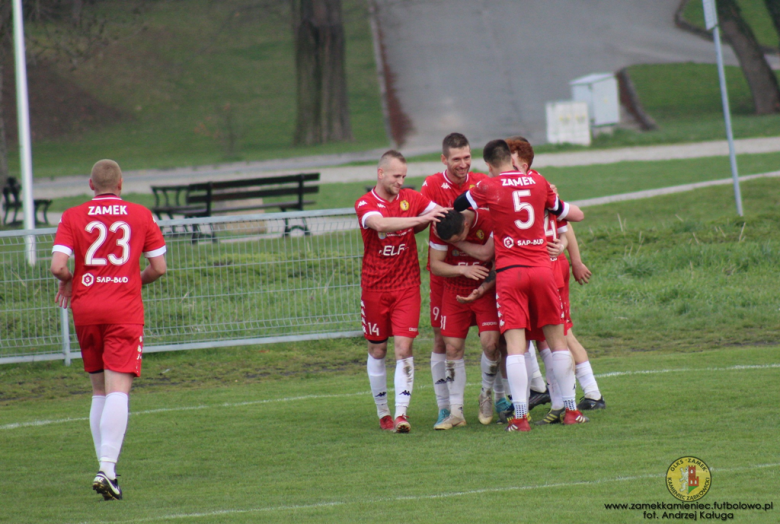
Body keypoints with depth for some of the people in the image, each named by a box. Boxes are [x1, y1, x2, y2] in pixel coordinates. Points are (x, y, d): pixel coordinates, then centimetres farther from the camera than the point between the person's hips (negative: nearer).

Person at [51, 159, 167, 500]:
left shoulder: (72, 217, 2)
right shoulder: (141, 216, 3)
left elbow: (58, 265, -8)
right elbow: (159, 267, 4)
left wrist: (68, 282, 13)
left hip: (85, 309, 2)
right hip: (125, 311, -2)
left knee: (99, 391, 15)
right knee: (118, 390, -10)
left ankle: (105, 467, 13)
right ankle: (107, 468, -24)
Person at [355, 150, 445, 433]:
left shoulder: (412, 198, 2)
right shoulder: (365, 204, -9)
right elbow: (381, 224, -30)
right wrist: (420, 219, -38)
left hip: (407, 285, 1)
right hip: (375, 289, -1)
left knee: (404, 347, -10)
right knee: (377, 350, 8)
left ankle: (401, 413, -13)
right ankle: (383, 412, 21)